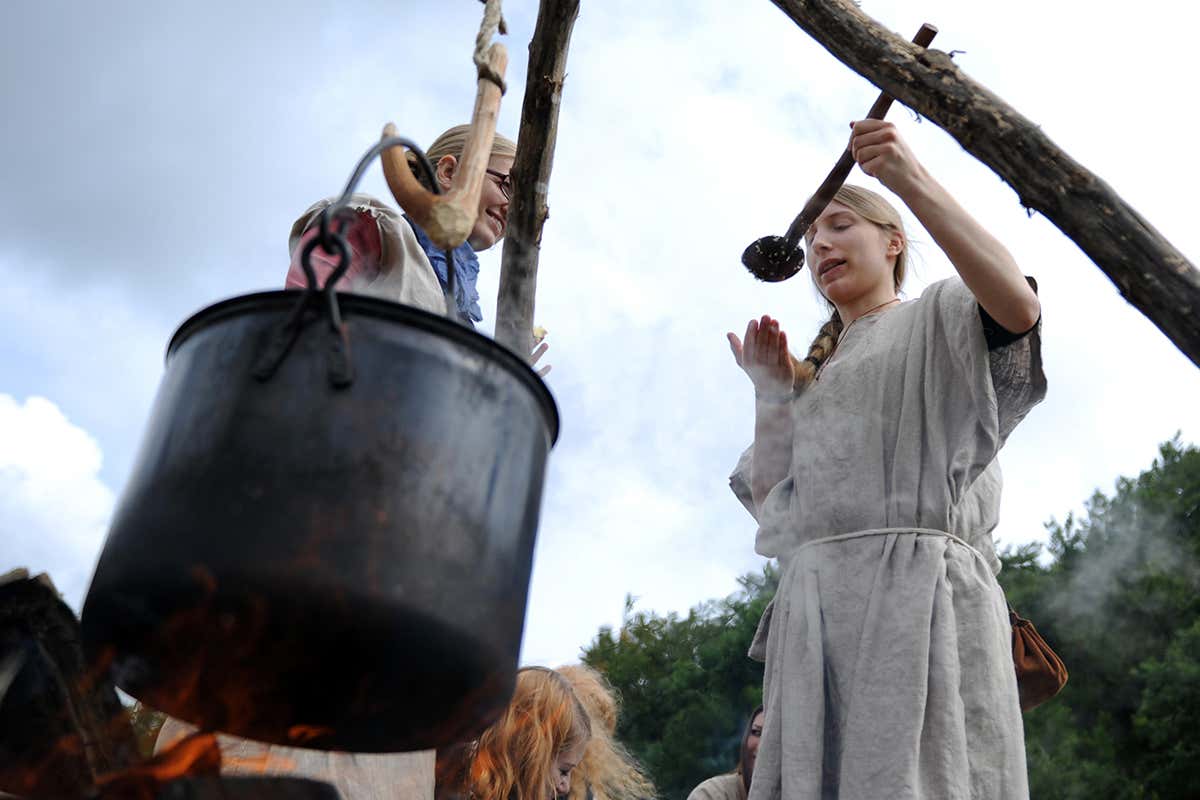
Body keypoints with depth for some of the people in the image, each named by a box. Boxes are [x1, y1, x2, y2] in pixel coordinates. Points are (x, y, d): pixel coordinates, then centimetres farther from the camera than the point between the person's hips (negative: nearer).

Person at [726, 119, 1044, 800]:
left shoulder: (937, 318, 14)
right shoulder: (814, 374, 28)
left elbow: (1019, 307, -13)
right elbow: (769, 503, 18)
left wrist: (915, 182, -15)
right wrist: (769, 393, 9)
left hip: (917, 585, -5)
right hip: (813, 606, 6)